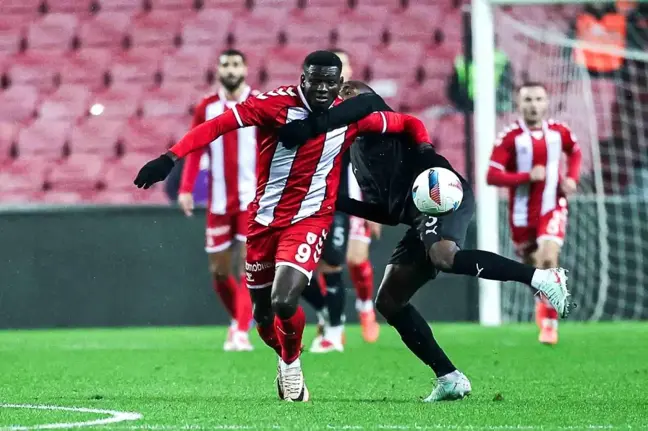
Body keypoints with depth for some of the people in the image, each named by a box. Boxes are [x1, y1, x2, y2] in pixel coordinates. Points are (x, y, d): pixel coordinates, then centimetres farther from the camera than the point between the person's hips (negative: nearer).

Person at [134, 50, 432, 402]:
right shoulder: (278, 104, -13)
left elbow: (407, 124, 10)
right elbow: (218, 125, -20)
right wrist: (170, 158, -28)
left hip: (309, 219, -1)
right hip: (265, 218, 1)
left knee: (285, 302, -22)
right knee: (263, 313, 11)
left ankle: (291, 364, 9)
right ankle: (286, 360, 44)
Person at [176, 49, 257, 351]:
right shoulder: (206, 108, 5)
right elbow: (194, 152, 4)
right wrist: (186, 189, -7)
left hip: (252, 199, -3)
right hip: (219, 201, 3)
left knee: (249, 265, -13)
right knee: (218, 270, 8)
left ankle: (242, 332, -12)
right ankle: (237, 319, 30)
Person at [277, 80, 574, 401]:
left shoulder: (374, 120, 11)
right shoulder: (357, 155, 33)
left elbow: (363, 104, -17)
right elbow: (387, 213, 29)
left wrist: (311, 126, -20)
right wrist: (337, 203, 23)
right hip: (422, 216, 9)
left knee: (444, 256, -38)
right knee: (389, 301, 3)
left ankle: (541, 277, -33)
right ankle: (449, 379, -1)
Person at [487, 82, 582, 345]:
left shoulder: (559, 132, -1)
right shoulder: (510, 137, -12)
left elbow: (575, 151, 22)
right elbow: (492, 176, -17)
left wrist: (572, 178, 3)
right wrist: (527, 176, -28)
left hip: (552, 208, 0)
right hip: (522, 213, 0)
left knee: (549, 260, -20)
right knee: (532, 264, 13)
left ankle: (549, 322, -11)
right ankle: (542, 299, 46)